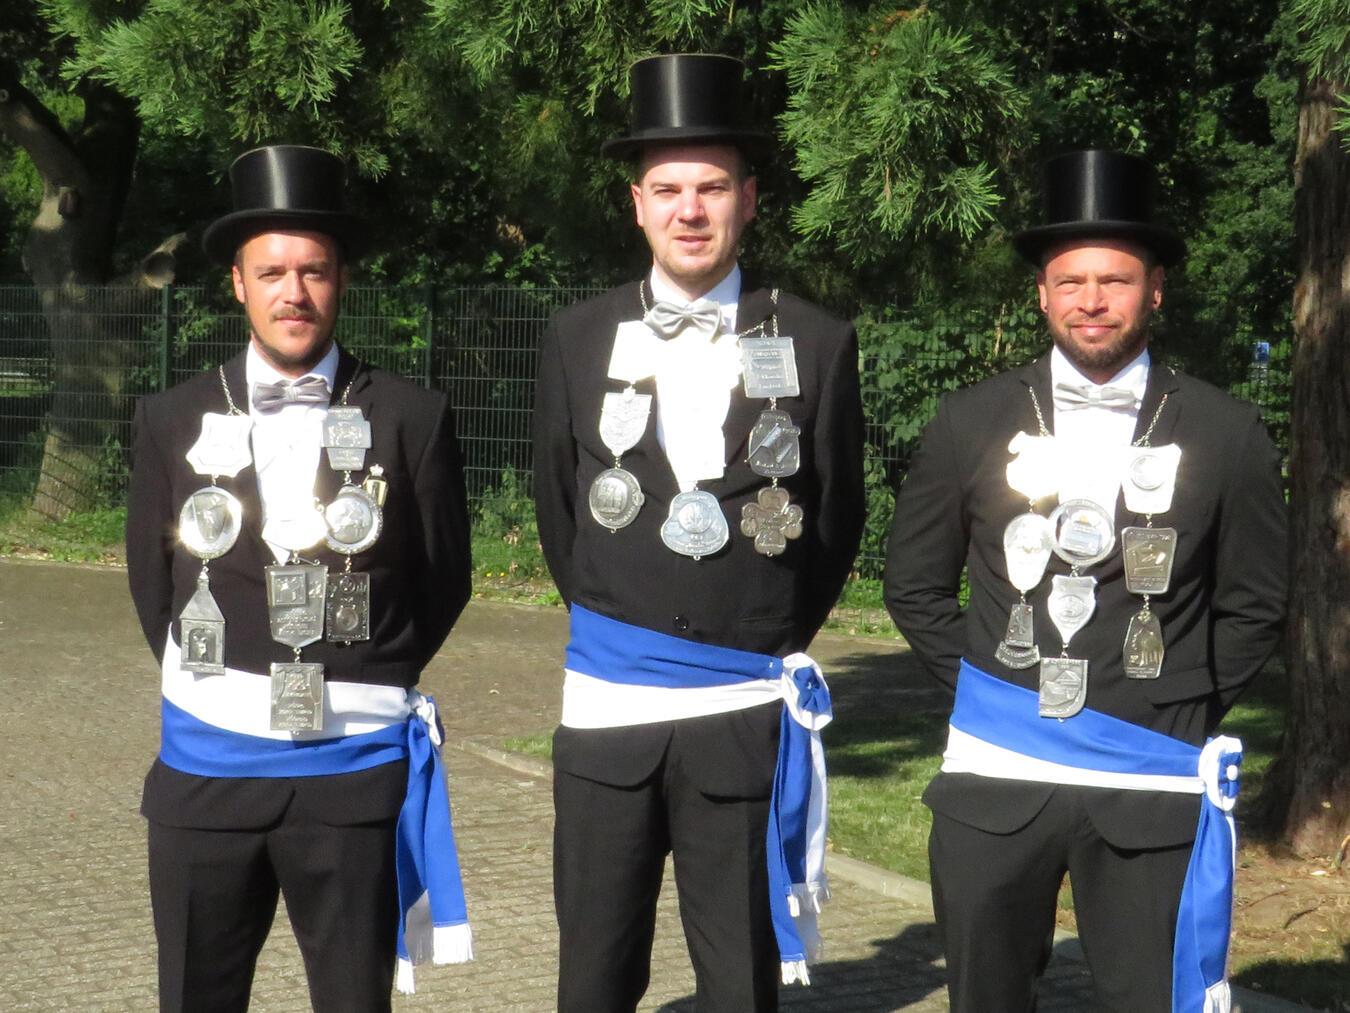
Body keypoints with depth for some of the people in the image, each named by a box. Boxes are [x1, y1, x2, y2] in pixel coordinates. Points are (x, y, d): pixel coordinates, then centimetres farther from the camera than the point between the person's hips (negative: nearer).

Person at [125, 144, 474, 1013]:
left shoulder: (413, 420, -2)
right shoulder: (173, 421, 4)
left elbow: (445, 579, 6)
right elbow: (153, 582, 13)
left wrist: (372, 681, 8)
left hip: (356, 767, -2)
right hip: (207, 765, 2)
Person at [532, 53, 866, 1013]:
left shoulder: (818, 343, -1)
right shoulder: (578, 339, 4)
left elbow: (837, 519, 8)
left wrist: (771, 647, 10)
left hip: (748, 714, -1)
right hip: (607, 709, 1)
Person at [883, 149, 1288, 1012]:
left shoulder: (1227, 436, 1)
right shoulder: (971, 425, 4)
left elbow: (1254, 607, 9)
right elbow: (916, 587, 12)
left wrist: (1187, 711, 3)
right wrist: (994, 684, 7)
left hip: (1154, 790, -1)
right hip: (995, 778, 2)